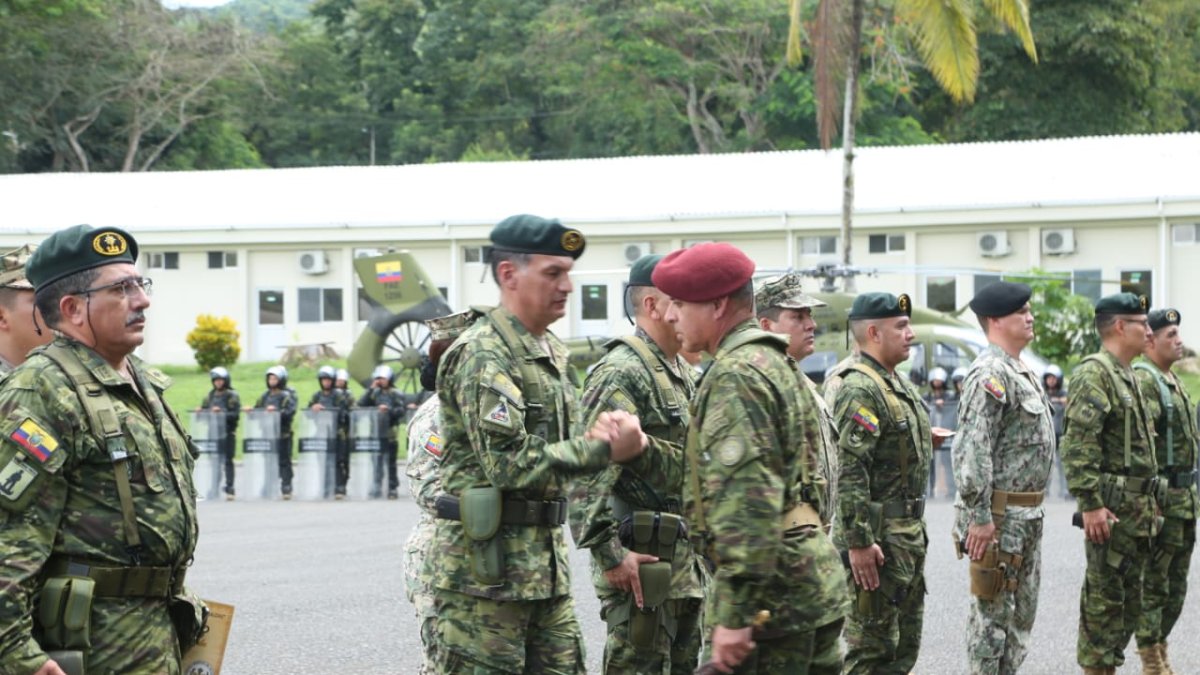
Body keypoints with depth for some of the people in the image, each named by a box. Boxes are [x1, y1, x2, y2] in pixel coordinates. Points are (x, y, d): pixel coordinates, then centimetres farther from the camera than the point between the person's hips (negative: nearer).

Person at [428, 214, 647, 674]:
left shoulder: (552, 353, 16)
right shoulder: (483, 355, -14)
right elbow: (510, 464, -22)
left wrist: (603, 434, -3)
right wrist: (603, 448, -19)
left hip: (545, 562, 9)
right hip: (485, 566, -9)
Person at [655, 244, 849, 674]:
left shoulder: (736, 376, -13)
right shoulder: (777, 363, 20)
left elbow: (749, 499, -22)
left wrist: (734, 614, -24)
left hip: (771, 591, -10)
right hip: (816, 586, 10)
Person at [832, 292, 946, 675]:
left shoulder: (898, 384, 15)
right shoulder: (860, 390, -18)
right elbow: (849, 473, -24)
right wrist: (858, 541, -27)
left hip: (909, 532, 10)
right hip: (879, 536, -10)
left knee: (904, 644, 15)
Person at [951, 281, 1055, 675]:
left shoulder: (1021, 373, 15)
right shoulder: (990, 375, -17)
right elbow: (972, 451, -23)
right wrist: (979, 517, -25)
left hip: (1028, 517, 10)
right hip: (1000, 517, -10)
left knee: (1022, 612, 15)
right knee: (992, 612, -4)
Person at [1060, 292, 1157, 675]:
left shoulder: (1128, 377, 18)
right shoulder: (1094, 374, -14)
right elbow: (1078, 445, -22)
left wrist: (1150, 501, 22)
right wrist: (1090, 503, -26)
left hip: (1138, 508, 10)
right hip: (1111, 508, -10)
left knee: (1129, 599, 13)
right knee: (1104, 598, -6)